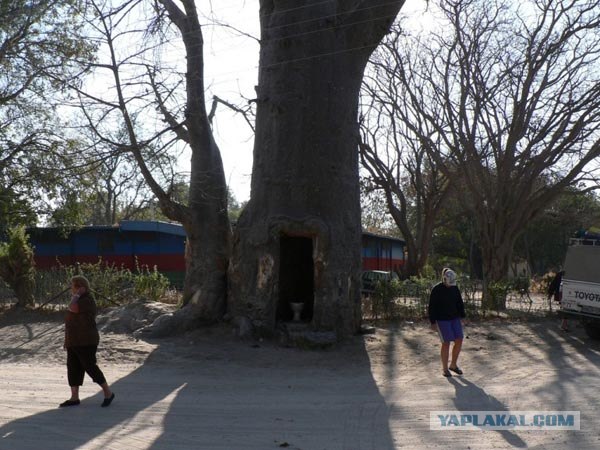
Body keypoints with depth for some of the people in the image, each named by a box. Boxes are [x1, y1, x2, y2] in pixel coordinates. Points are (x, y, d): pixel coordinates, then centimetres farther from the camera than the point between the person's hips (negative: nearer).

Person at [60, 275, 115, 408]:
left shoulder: (88, 300, -16)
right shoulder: (80, 300, 14)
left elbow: (72, 308, -31)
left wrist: (76, 295, -15)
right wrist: (69, 340, 20)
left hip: (86, 342, -10)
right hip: (75, 342, 10)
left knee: (90, 367, -6)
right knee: (73, 368, 8)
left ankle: (108, 393, 4)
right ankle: (74, 398, 13)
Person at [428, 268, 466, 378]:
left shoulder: (455, 288, 2)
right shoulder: (436, 289, -15)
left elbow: (460, 303, 10)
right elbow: (432, 307, -13)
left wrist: (462, 318, 6)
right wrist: (433, 323, -13)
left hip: (454, 318, 6)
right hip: (442, 319, -6)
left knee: (459, 341, 0)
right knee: (446, 343, -6)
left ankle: (453, 365, 17)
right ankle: (445, 368, 9)